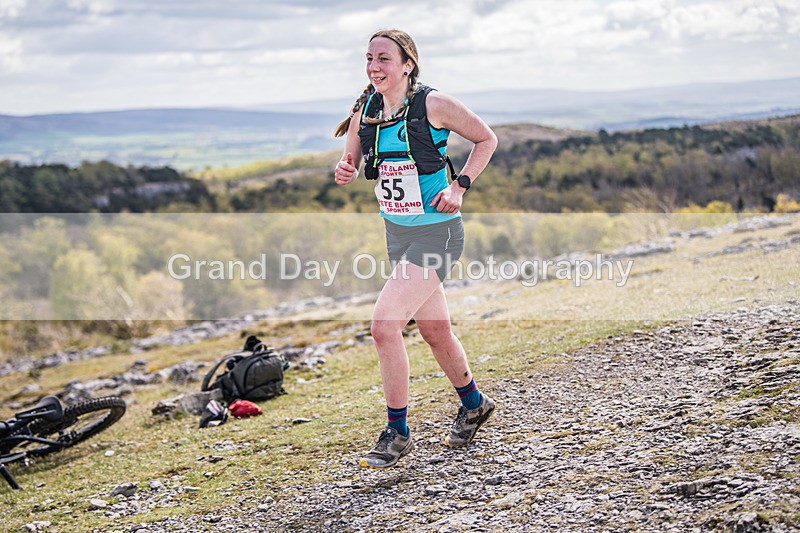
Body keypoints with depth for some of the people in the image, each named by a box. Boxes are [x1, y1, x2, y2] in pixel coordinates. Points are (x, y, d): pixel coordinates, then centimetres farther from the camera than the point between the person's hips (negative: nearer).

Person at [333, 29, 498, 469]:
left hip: (436, 231, -7)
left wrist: (459, 187, -14)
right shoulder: (365, 110, 0)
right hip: (397, 232, 7)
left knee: (384, 325, -16)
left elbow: (487, 139, -3)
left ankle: (397, 434, -1)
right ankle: (474, 404, 43)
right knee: (434, 330, 19)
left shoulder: (433, 104, -15)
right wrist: (345, 171, -10)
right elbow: (351, 161, 14)